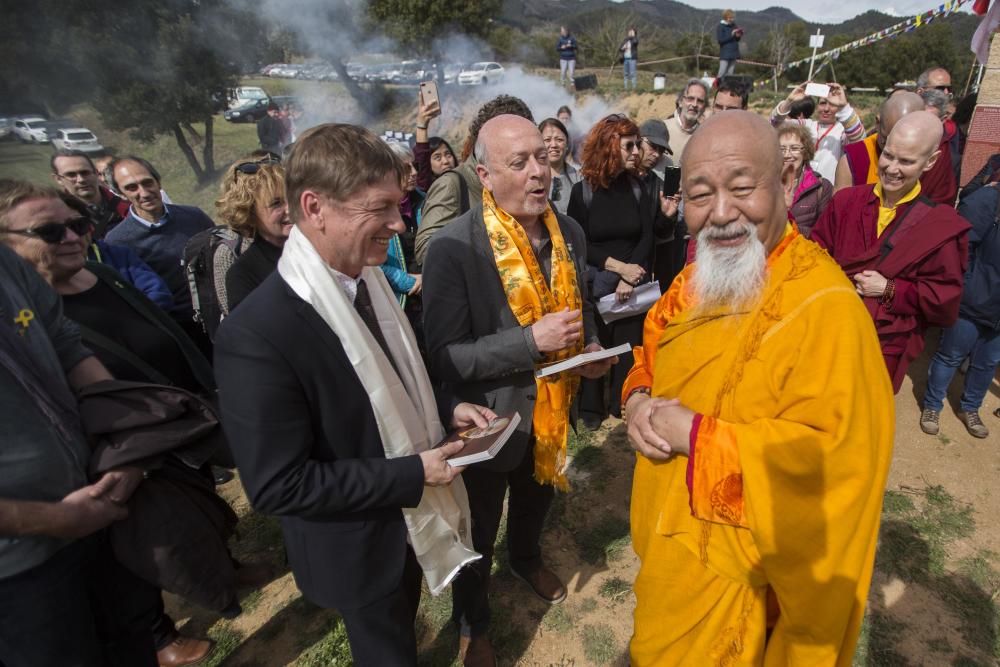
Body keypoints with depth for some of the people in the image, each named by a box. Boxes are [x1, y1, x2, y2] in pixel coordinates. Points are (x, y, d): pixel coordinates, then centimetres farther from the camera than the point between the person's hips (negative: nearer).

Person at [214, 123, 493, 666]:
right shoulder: (257, 334, -32)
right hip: (359, 544, -7)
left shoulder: (367, 280, -8)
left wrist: (446, 408, -8)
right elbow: (277, 485, -28)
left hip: (409, 518, 7)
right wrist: (413, 474, -27)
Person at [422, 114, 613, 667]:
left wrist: (590, 345, -11)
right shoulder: (453, 248, -26)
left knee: (536, 499, 33)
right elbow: (444, 356, -26)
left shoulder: (568, 233, -7)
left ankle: (526, 558, 66)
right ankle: (471, 621, 50)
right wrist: (531, 339, -33)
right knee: (478, 532, 20)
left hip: (553, 407, 6)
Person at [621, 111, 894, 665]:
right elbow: (652, 355, 11)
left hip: (734, 568, -7)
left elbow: (833, 453, -30)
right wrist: (638, 401, -11)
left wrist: (695, 434, -28)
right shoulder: (695, 281, -1)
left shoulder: (824, 307, -26)